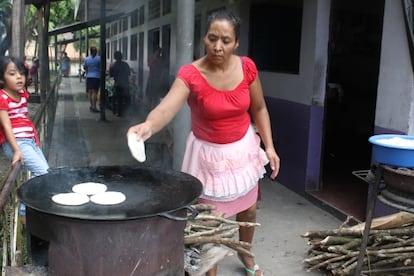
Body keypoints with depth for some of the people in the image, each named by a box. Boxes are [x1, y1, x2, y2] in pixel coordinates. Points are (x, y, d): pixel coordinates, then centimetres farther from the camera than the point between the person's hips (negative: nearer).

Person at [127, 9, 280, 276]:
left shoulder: (247, 67, -12)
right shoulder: (191, 74, -24)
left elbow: (259, 109, 2)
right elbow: (167, 108, -41)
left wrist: (269, 146, -3)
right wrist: (148, 125, -62)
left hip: (243, 148, 4)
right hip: (208, 153, -3)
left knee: (248, 209, 20)